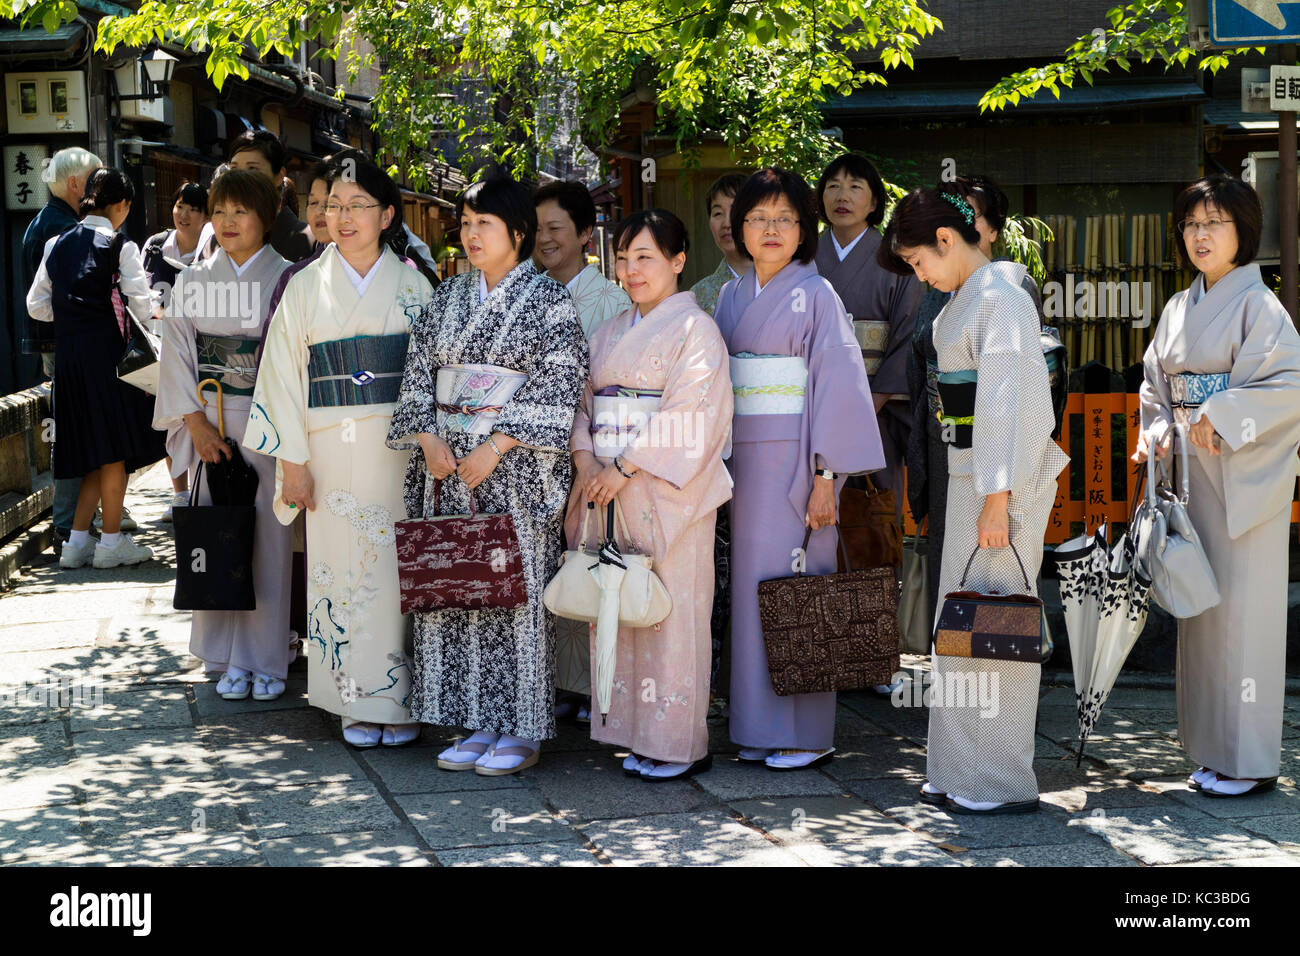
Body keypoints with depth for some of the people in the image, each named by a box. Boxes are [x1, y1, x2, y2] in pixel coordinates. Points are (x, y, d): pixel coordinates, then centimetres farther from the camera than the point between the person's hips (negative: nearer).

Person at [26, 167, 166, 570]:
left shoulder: (57, 244, 12)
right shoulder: (120, 245, -5)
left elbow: (36, 305, 12)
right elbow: (141, 306, -10)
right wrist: (154, 315, 11)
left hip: (66, 352, 6)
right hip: (105, 349, -6)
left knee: (95, 452, 13)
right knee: (116, 447, 2)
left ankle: (77, 541, 12)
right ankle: (112, 541, 6)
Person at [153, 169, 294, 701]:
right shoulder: (193, 282, 8)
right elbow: (177, 355, 5)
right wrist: (197, 424, -6)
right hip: (210, 424, 2)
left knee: (267, 537, -1)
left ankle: (266, 661, 8)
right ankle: (229, 660, 13)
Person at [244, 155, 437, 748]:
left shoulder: (412, 286, 6)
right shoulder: (306, 287, 6)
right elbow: (283, 375, 3)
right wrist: (292, 460, -3)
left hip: (400, 449, 0)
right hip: (332, 449, 0)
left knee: (399, 568, -1)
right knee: (342, 567, 1)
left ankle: (400, 700, 10)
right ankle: (357, 704, 11)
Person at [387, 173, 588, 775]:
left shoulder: (548, 300, -3)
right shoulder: (446, 297, 14)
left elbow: (557, 386, -10)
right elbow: (418, 373, 12)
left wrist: (495, 447, -16)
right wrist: (428, 439, -5)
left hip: (513, 468, -5)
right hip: (445, 464, 5)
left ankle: (522, 730, 6)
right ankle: (479, 723, 14)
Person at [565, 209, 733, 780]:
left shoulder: (694, 329, -5)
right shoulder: (610, 332, 17)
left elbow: (689, 416, -14)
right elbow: (587, 403, 14)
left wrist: (625, 468, -17)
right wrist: (586, 463, -4)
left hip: (667, 492, -7)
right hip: (609, 489, 7)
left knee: (671, 609, -4)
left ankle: (683, 745, 4)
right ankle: (637, 734, 16)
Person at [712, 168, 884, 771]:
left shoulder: (816, 294, -5)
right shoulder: (732, 296, 13)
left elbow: (836, 386, -9)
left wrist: (825, 478, -15)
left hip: (796, 460, -6)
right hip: (745, 460, 6)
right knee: (751, 582, 6)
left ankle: (805, 735, 4)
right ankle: (760, 730, 14)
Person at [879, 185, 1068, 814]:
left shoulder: (999, 298, -16)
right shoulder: (967, 296, 14)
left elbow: (1007, 403, -21)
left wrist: (996, 498, -22)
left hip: (1004, 478, -10)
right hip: (972, 473, 10)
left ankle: (1002, 783, 6)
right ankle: (962, 773, 22)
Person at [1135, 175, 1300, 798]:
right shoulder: (1179, 309, 14)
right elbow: (1156, 385, 17)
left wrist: (1219, 416, -20)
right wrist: (1157, 432, 0)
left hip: (1243, 475, -7)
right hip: (1190, 471, 7)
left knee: (1242, 610, -5)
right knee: (1202, 607, 9)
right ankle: (1215, 751, 18)